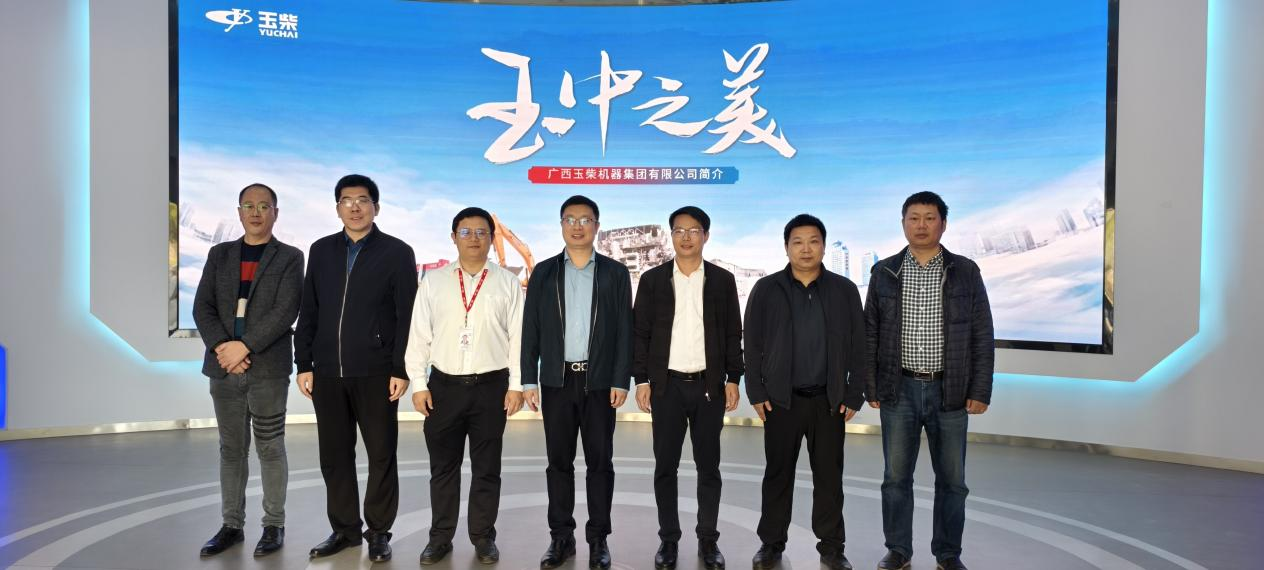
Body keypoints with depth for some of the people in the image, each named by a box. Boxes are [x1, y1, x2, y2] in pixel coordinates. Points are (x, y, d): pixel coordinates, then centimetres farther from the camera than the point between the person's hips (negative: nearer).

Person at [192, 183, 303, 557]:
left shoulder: (290, 258, 0)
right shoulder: (219, 255, 12)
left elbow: (285, 312, -11)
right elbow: (202, 307, 4)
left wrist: (244, 346, -16)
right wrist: (221, 347, -11)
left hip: (268, 368, -4)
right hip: (224, 368, 4)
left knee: (270, 448, 3)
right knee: (231, 449, 11)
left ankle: (274, 525, 13)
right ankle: (231, 524, 21)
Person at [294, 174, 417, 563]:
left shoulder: (397, 252, -2)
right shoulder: (321, 251, 10)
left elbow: (407, 317, -5)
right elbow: (308, 312, 11)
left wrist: (401, 370, -10)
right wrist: (304, 364, 5)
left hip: (376, 373, -4)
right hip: (327, 373, 4)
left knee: (381, 455, 6)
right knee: (334, 456, 11)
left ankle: (378, 532, 19)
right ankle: (344, 528, 25)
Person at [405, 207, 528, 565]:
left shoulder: (507, 283, 1)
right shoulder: (432, 282, 5)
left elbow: (517, 336, -1)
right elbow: (419, 335, 4)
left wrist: (516, 385, -6)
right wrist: (418, 384, -1)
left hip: (491, 386, -1)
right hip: (443, 385, 1)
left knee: (486, 468, 9)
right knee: (443, 467, 10)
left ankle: (483, 538, 22)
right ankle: (440, 537, 23)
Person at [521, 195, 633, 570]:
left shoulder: (615, 273, 4)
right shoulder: (544, 272, 7)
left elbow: (624, 330, 0)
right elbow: (531, 329, 5)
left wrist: (621, 380, -7)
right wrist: (529, 379, -2)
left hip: (600, 381, -1)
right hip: (557, 380, 1)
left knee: (600, 462, 5)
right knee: (559, 461, 7)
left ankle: (598, 539, 15)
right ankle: (561, 537, 18)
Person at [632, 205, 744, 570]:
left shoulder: (722, 280, 4)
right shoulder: (653, 279, 3)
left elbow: (733, 334, 5)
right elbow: (640, 333, 3)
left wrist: (733, 379, -1)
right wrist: (642, 380, -3)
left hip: (710, 385, 0)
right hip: (667, 385, 0)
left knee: (708, 465, 7)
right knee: (665, 466, 5)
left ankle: (708, 539, 19)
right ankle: (669, 539, 17)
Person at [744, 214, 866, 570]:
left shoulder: (844, 290, 3)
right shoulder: (766, 290, 0)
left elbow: (857, 347, 4)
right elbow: (753, 345, 1)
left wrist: (854, 396, -1)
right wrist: (756, 393, -3)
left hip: (829, 400, 1)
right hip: (780, 400, 0)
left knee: (829, 477, 8)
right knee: (778, 475, 8)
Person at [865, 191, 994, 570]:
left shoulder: (965, 272, 1)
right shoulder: (884, 273, 3)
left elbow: (982, 336, 1)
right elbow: (869, 335, 4)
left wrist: (980, 392, -4)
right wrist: (871, 387, 0)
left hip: (949, 391, 0)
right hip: (899, 390, 1)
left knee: (951, 479, 8)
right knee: (896, 476, 7)